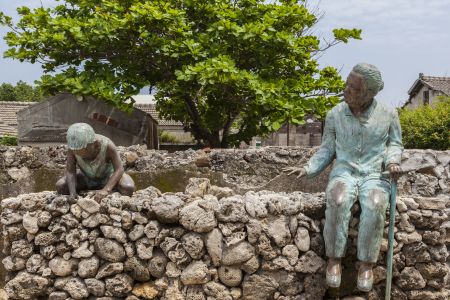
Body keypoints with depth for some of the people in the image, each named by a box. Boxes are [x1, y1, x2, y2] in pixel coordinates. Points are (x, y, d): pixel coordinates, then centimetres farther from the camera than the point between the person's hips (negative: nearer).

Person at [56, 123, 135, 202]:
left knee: (128, 189, -32)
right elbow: (70, 171, -26)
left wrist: (106, 190, -50)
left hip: (108, 176, -3)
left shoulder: (107, 145, -35)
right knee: (60, 186, -19)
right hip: (87, 177, 3)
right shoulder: (73, 147, -28)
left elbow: (119, 169, -36)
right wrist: (72, 193, -43)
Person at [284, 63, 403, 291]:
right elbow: (327, 150, 10)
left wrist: (392, 161, -8)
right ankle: (334, 258, -17)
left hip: (375, 176, 0)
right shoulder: (334, 115, 3)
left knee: (374, 207, -35)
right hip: (344, 173, 1)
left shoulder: (387, 115, 1)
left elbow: (395, 144, 14)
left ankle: (366, 263, -17)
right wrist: (307, 169, -3)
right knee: (338, 202, -35)